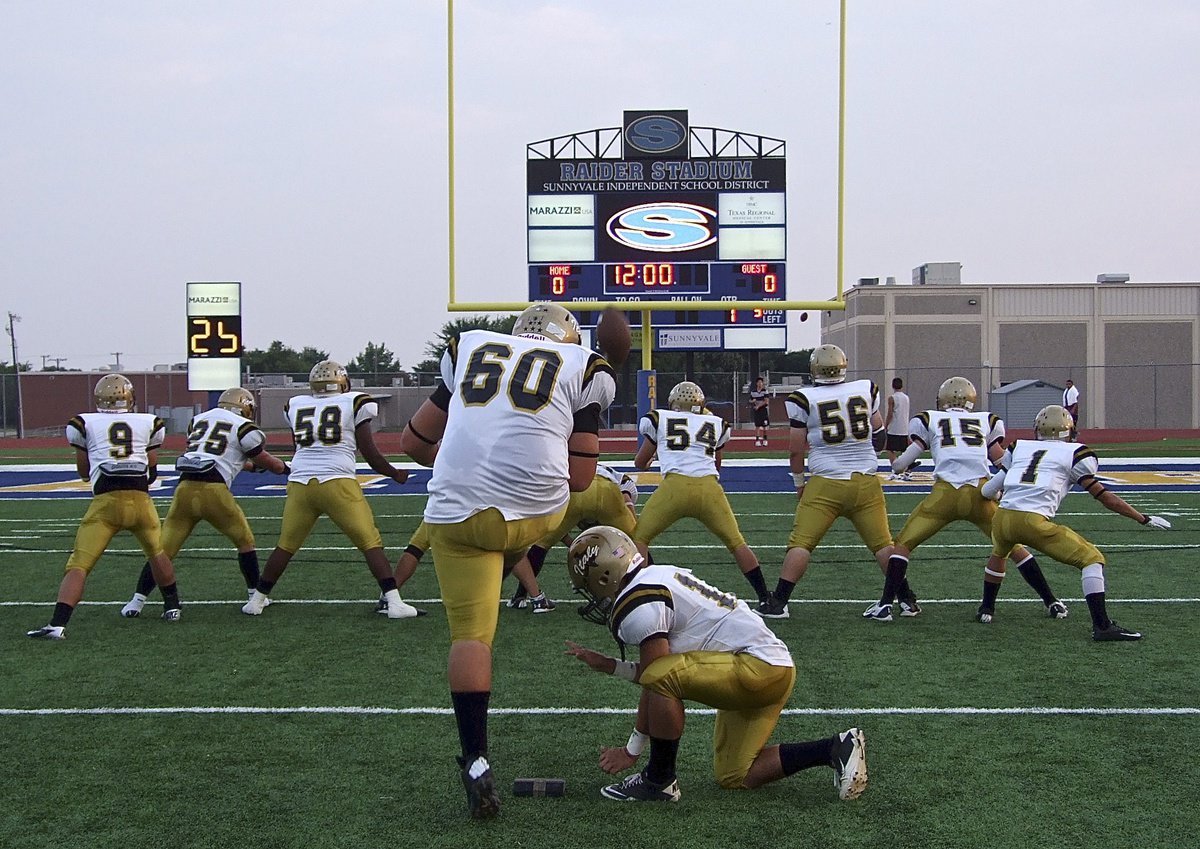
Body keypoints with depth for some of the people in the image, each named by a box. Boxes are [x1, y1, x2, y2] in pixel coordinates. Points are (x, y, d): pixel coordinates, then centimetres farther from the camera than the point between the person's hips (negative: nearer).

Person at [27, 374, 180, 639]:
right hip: (141, 499, 2)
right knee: (157, 553, 27)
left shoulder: (85, 424, 13)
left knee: (78, 565, -1)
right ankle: (172, 607, 38)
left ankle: (57, 624, -14)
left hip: (105, 501, -2)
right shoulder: (149, 423, 15)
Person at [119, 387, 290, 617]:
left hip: (185, 487, 4)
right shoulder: (244, 427, 7)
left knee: (163, 549, 10)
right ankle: (255, 595, 22)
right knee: (245, 541, 16)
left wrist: (249, 464, 45)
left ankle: (137, 601, 5)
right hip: (213, 489, -4)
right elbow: (266, 462, 16)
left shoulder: (197, 420, 24)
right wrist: (285, 468, 38)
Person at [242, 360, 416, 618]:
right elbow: (370, 454, 2)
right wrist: (395, 474, 17)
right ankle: (394, 602, -6)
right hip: (338, 483, -3)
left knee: (285, 546, 18)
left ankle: (257, 600, 26)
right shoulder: (354, 403, 4)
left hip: (300, 482, 4)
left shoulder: (295, 405, 15)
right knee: (371, 543, 1)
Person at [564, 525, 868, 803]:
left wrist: (631, 751, -3)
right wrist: (607, 665, 21)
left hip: (757, 667, -10)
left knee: (660, 677, -23)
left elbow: (654, 680, -12)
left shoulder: (637, 605, -14)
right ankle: (837, 748, 13)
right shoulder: (658, 575, 15)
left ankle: (659, 781, -7)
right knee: (734, 777, 15)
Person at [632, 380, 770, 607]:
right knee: (736, 543, 16)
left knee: (639, 538, 14)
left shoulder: (659, 419, 19)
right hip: (709, 487, 2)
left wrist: (655, 455, 51)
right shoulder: (716, 425, 23)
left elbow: (640, 463, 30)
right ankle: (766, 599, 15)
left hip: (675, 486, -2)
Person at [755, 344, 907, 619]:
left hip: (825, 483, -3)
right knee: (883, 544, 12)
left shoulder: (804, 399, -5)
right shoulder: (866, 390, 4)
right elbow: (879, 434, 18)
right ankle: (907, 599, 15)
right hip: (866, 481, 3)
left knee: (800, 543, 2)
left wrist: (799, 483, 14)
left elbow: (796, 450, -1)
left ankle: (778, 602, -1)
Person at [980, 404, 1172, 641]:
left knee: (999, 553, 37)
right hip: (1034, 521, -5)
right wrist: (1144, 518, 21)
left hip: (1002, 517, 5)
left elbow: (988, 491, 22)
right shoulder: (1073, 454, 11)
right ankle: (1102, 626, -4)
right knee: (1091, 559, 6)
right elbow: (1103, 496, 12)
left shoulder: (1018, 448, 21)